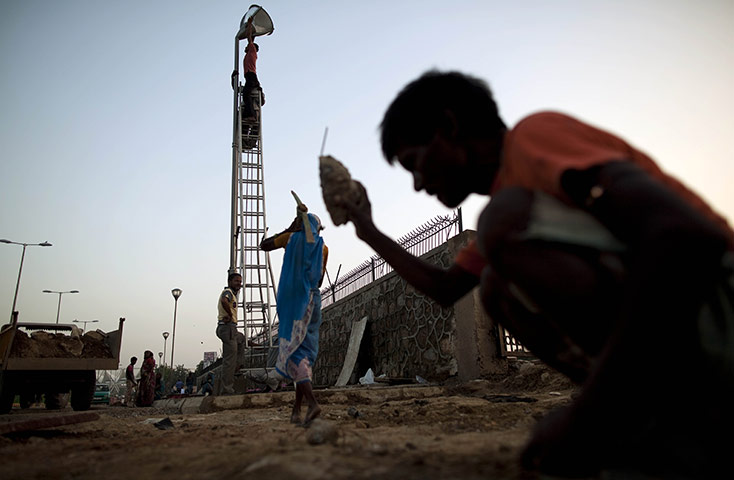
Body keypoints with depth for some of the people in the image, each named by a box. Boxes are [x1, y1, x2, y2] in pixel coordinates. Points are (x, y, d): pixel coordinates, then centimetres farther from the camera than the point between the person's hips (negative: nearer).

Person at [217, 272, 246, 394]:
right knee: (229, 360, -8)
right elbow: (224, 301, -33)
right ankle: (227, 389, -6)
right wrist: (230, 315, -22)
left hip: (230, 329, 11)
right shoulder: (228, 291, -10)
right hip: (228, 327, -11)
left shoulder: (231, 293, 21)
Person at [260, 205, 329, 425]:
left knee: (293, 351, -9)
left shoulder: (293, 238, 3)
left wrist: (289, 229, 20)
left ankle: (312, 403, -25)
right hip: (313, 300, 4)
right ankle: (296, 408, 11)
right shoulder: (323, 247, 11)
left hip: (293, 300, -4)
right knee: (304, 352, 8)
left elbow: (264, 245, 17)